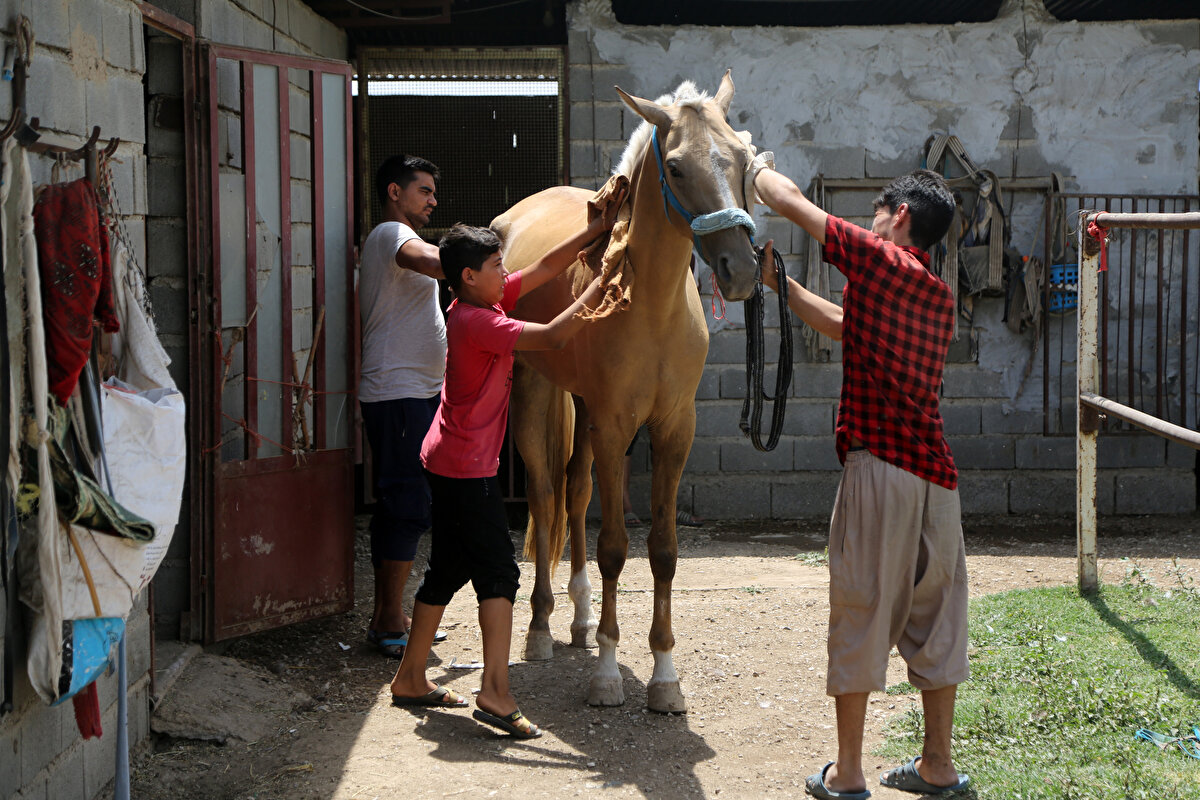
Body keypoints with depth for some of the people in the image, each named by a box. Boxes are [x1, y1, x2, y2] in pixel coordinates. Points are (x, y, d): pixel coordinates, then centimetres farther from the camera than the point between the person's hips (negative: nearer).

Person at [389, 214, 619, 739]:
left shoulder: (486, 303, 8)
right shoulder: (477, 321, -20)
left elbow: (546, 268, 12)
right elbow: (553, 336, -27)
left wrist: (597, 230, 6)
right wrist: (600, 288, -19)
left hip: (447, 461, 10)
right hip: (467, 466, -10)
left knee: (447, 570, 15)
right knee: (498, 571, -11)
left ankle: (410, 680, 22)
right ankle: (495, 692, -18)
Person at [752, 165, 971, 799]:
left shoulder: (878, 261, -4)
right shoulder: (940, 297, 18)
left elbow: (789, 200, 0)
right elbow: (848, 328, 28)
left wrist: (754, 167, 20)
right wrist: (779, 283, 32)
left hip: (879, 466, -7)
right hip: (937, 473, 7)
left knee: (860, 613, 1)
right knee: (935, 616, 12)